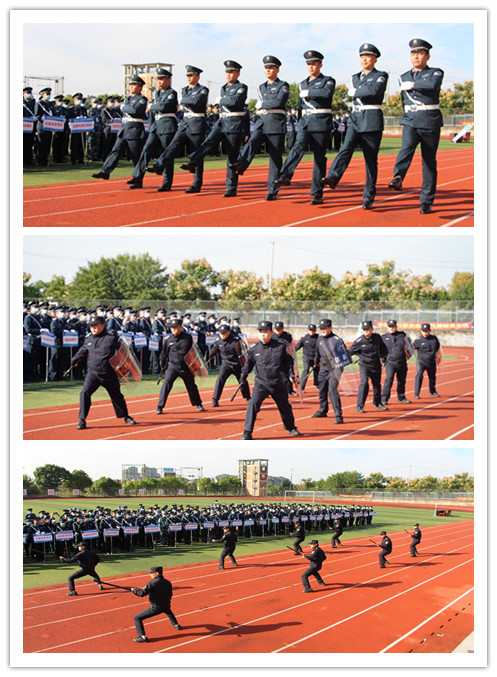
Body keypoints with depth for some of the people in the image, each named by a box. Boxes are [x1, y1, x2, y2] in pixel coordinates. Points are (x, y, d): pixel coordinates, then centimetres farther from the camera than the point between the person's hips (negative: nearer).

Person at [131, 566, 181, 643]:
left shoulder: (152, 583, -16)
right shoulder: (168, 582, 5)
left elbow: (142, 593, -19)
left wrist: (134, 590, 0)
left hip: (155, 608, -7)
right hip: (166, 606, 7)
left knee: (137, 618, -2)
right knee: (168, 610, 45)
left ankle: (142, 636, -11)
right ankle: (176, 625, 53)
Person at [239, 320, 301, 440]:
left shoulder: (280, 346, -7)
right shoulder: (255, 349, -5)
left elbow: (288, 361, 6)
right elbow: (249, 362, 11)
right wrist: (244, 375, 4)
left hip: (278, 384, 1)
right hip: (261, 383, -1)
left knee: (284, 406, 18)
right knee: (253, 403, -21)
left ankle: (291, 427, 43)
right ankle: (247, 432, -16)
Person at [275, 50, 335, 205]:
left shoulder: (328, 81, 1)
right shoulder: (303, 84, 18)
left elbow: (327, 93, -22)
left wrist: (308, 92, -13)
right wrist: (300, 122, 23)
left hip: (321, 123, -4)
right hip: (305, 123, 4)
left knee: (319, 158, -1)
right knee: (298, 147, -22)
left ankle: (317, 194, 3)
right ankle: (285, 176, -42)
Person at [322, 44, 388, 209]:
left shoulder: (381, 76, -1)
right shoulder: (355, 77, 19)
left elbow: (375, 90, -19)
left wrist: (355, 92, -10)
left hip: (372, 122, -4)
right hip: (355, 119, 4)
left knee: (371, 160, 0)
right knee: (346, 148, -21)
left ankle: (368, 198, 6)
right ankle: (333, 178, -38)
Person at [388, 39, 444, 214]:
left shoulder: (436, 73, 2)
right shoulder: (404, 77, 15)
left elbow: (433, 85, -21)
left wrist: (412, 85, -12)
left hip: (430, 121, -2)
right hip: (410, 121, 2)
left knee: (429, 161, 2)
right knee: (407, 147, -28)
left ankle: (426, 201, 8)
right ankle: (397, 178, -50)